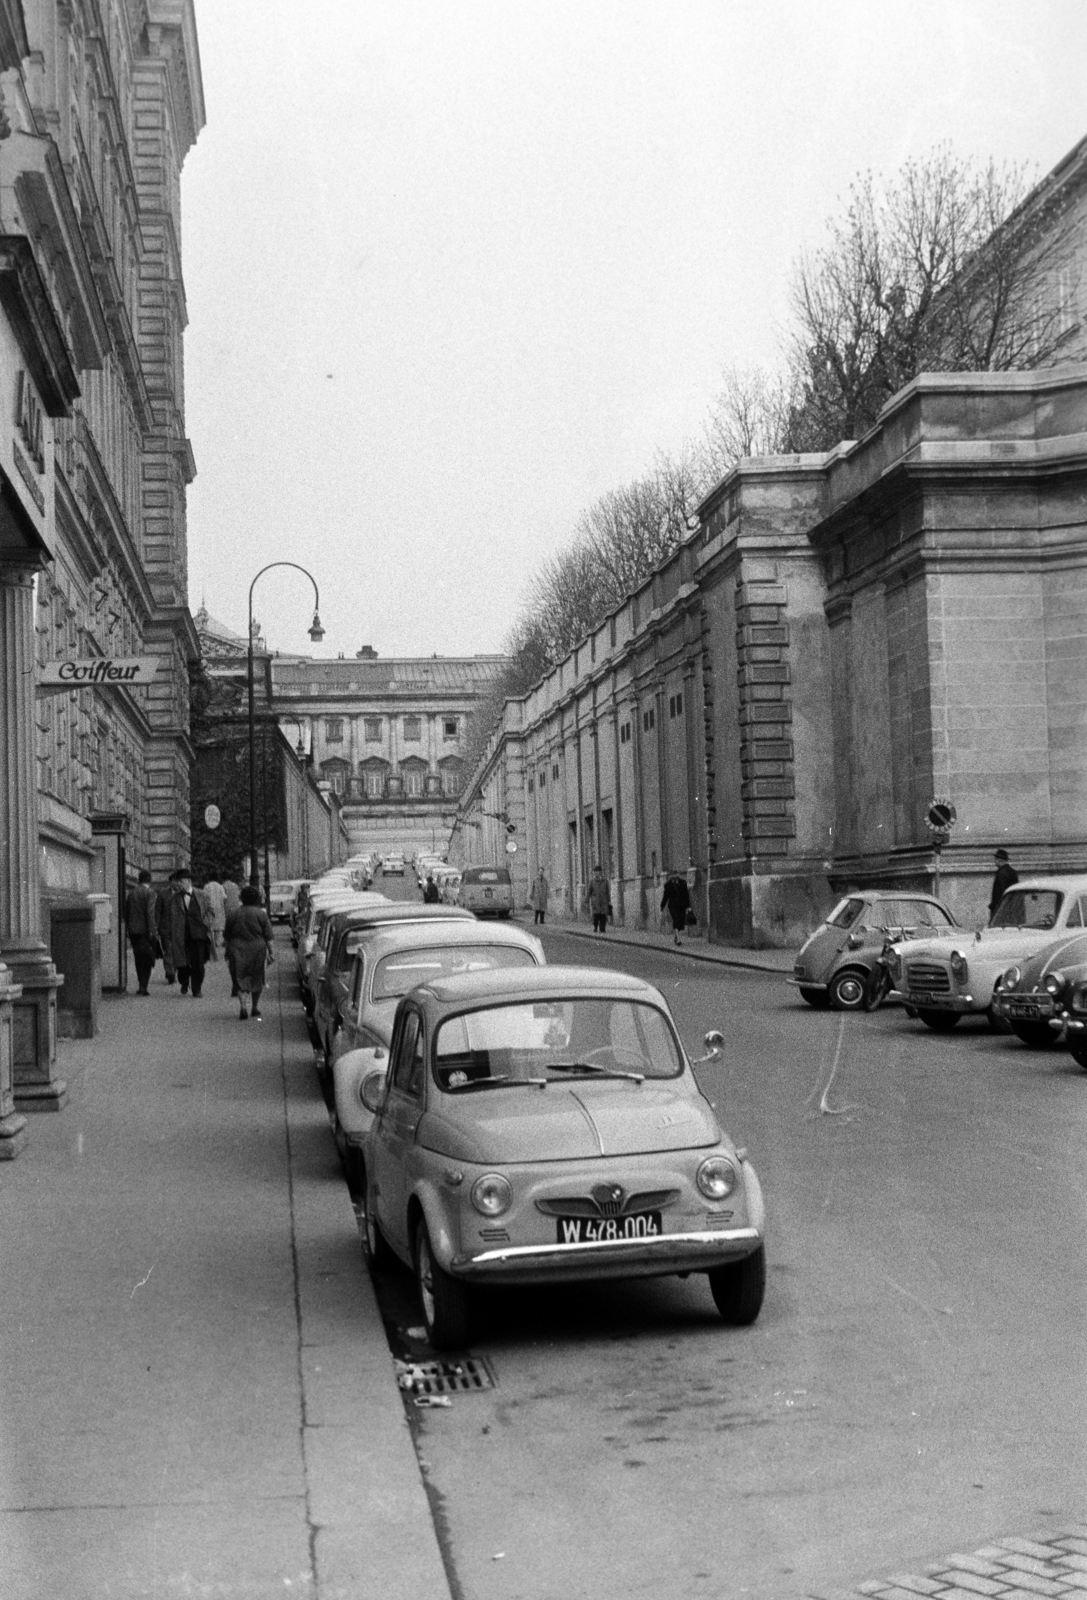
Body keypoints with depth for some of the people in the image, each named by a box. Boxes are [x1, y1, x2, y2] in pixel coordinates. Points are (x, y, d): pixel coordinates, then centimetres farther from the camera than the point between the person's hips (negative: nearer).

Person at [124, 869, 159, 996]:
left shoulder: (130, 893, 9)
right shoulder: (150, 893, -9)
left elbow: (126, 913, 11)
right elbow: (151, 913, -17)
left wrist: (128, 929, 17)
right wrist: (152, 931, -15)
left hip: (133, 932, 5)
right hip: (146, 931, -5)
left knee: (139, 959, 15)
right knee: (148, 959, 1)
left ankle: (141, 985, 17)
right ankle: (143, 986, -8)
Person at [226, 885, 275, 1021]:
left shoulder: (233, 914, 3)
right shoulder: (261, 914, -1)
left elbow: (227, 937, 8)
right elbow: (268, 936, -3)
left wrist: (227, 952, 18)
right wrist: (270, 952, 2)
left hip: (237, 949, 0)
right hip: (257, 949, 0)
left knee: (241, 979, 0)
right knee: (257, 979, 14)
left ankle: (243, 1006, -20)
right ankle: (255, 1007, 24)